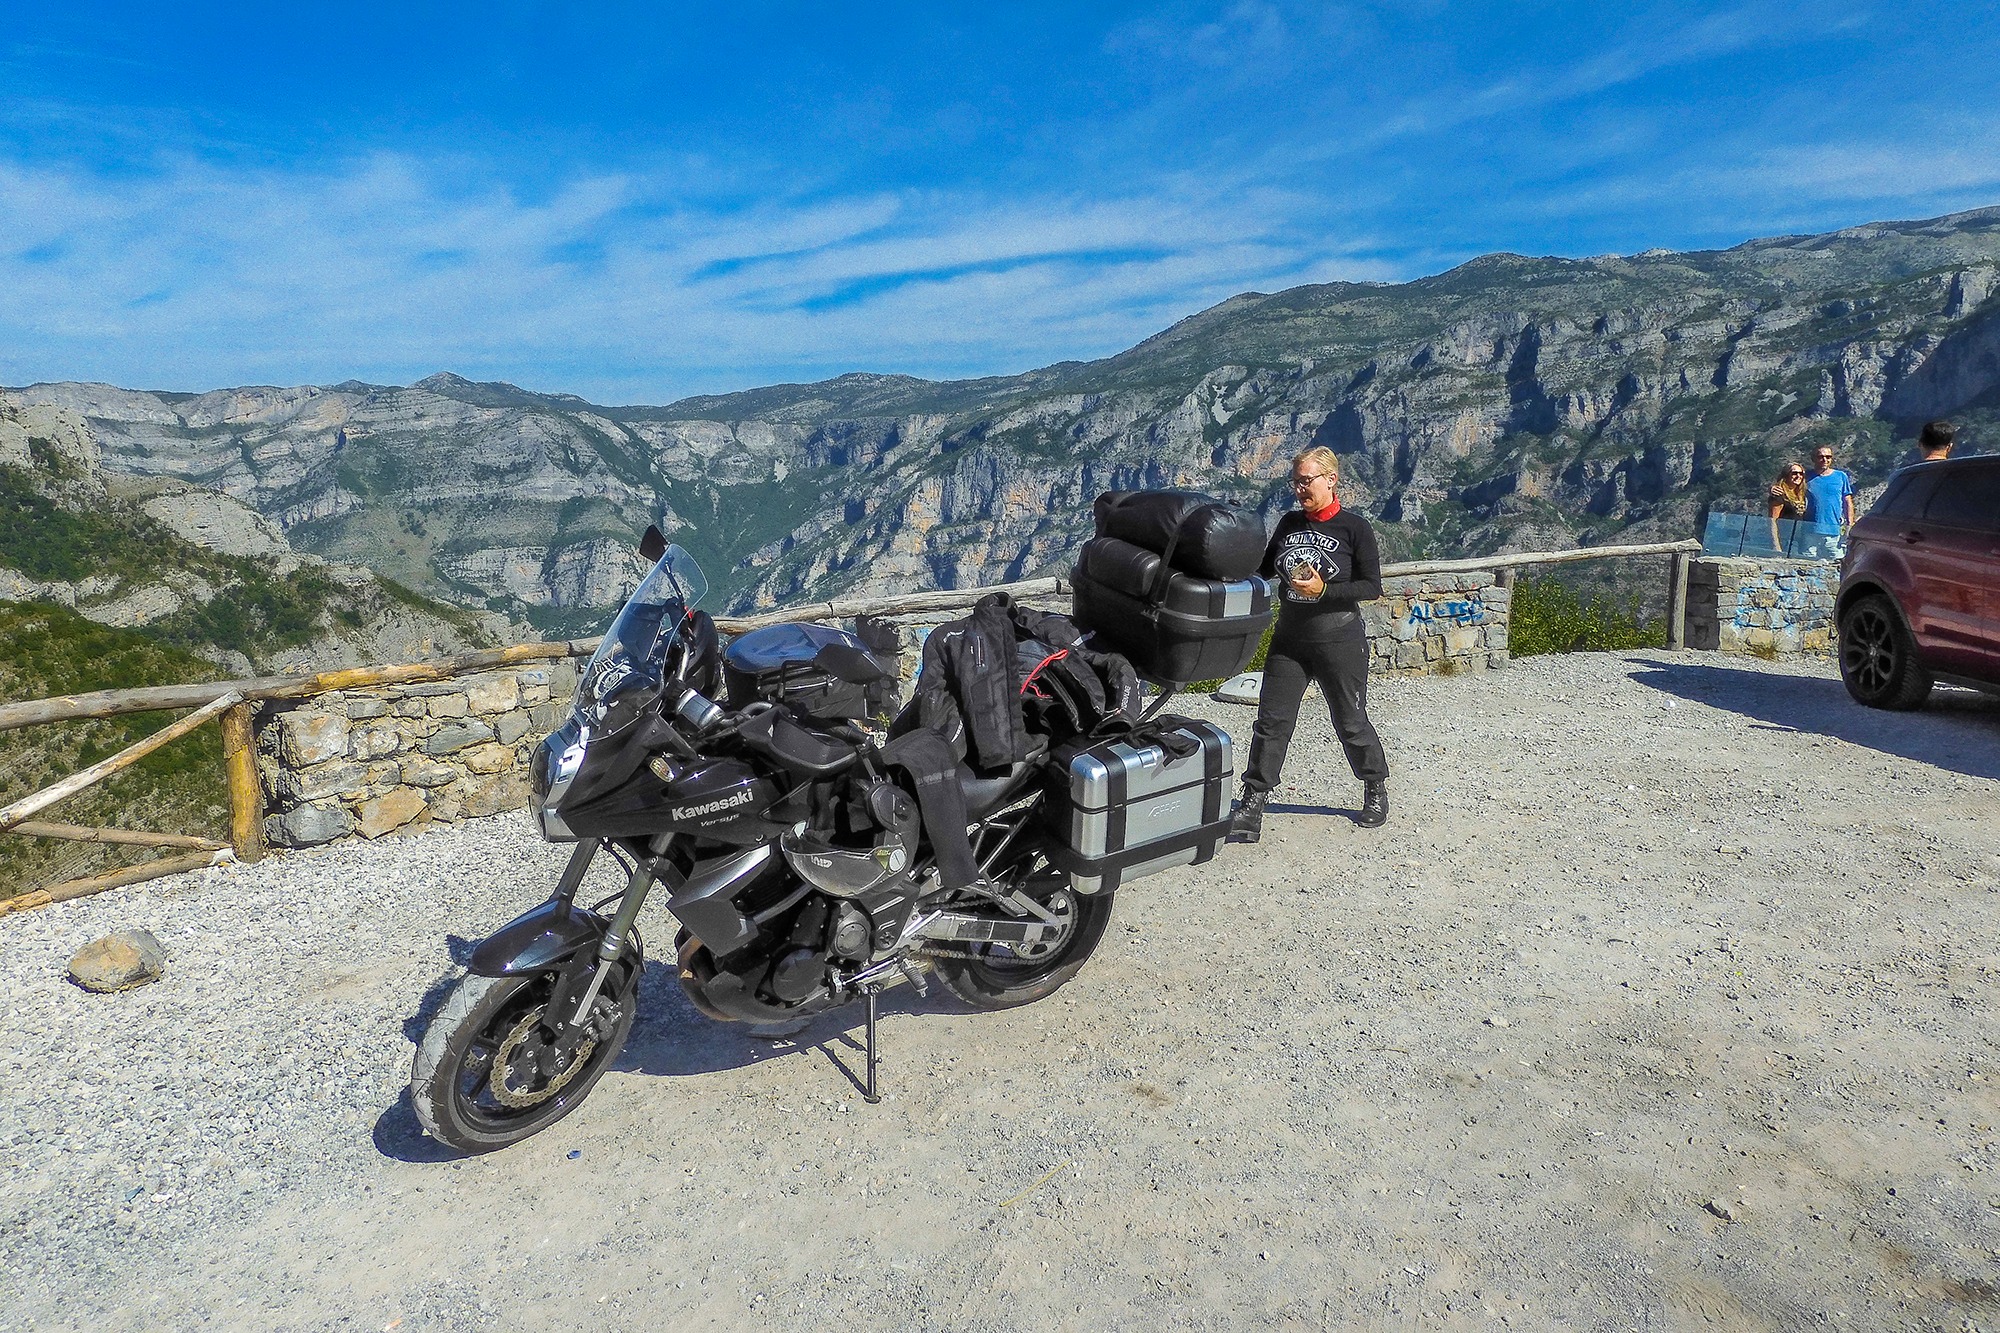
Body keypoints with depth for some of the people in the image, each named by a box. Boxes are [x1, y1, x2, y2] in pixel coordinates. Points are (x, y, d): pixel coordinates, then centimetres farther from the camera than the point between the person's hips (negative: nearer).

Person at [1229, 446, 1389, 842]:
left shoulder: (1355, 527, -7)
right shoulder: (1290, 523, 7)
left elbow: (1372, 586, -8)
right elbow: (1264, 568, 17)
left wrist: (1324, 590, -20)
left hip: (1339, 642, -4)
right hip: (1288, 641, 4)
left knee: (1351, 722, 9)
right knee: (1271, 722, 1)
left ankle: (1376, 788, 33)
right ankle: (1252, 805, 5)